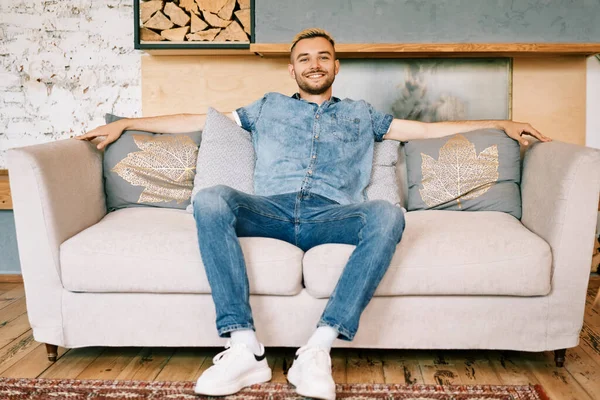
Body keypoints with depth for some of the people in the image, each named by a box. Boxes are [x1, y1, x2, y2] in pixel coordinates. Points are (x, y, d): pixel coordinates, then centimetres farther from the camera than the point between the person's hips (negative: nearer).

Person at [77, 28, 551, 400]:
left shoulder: (361, 114, 30)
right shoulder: (268, 107, 30)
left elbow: (429, 128, 27)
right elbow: (198, 120, 29)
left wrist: (502, 123, 23)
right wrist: (126, 123, 25)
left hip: (331, 215, 0)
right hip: (271, 211, 1)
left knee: (388, 215, -33)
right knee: (210, 200, -30)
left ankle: (318, 348, -36)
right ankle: (245, 347, -35)